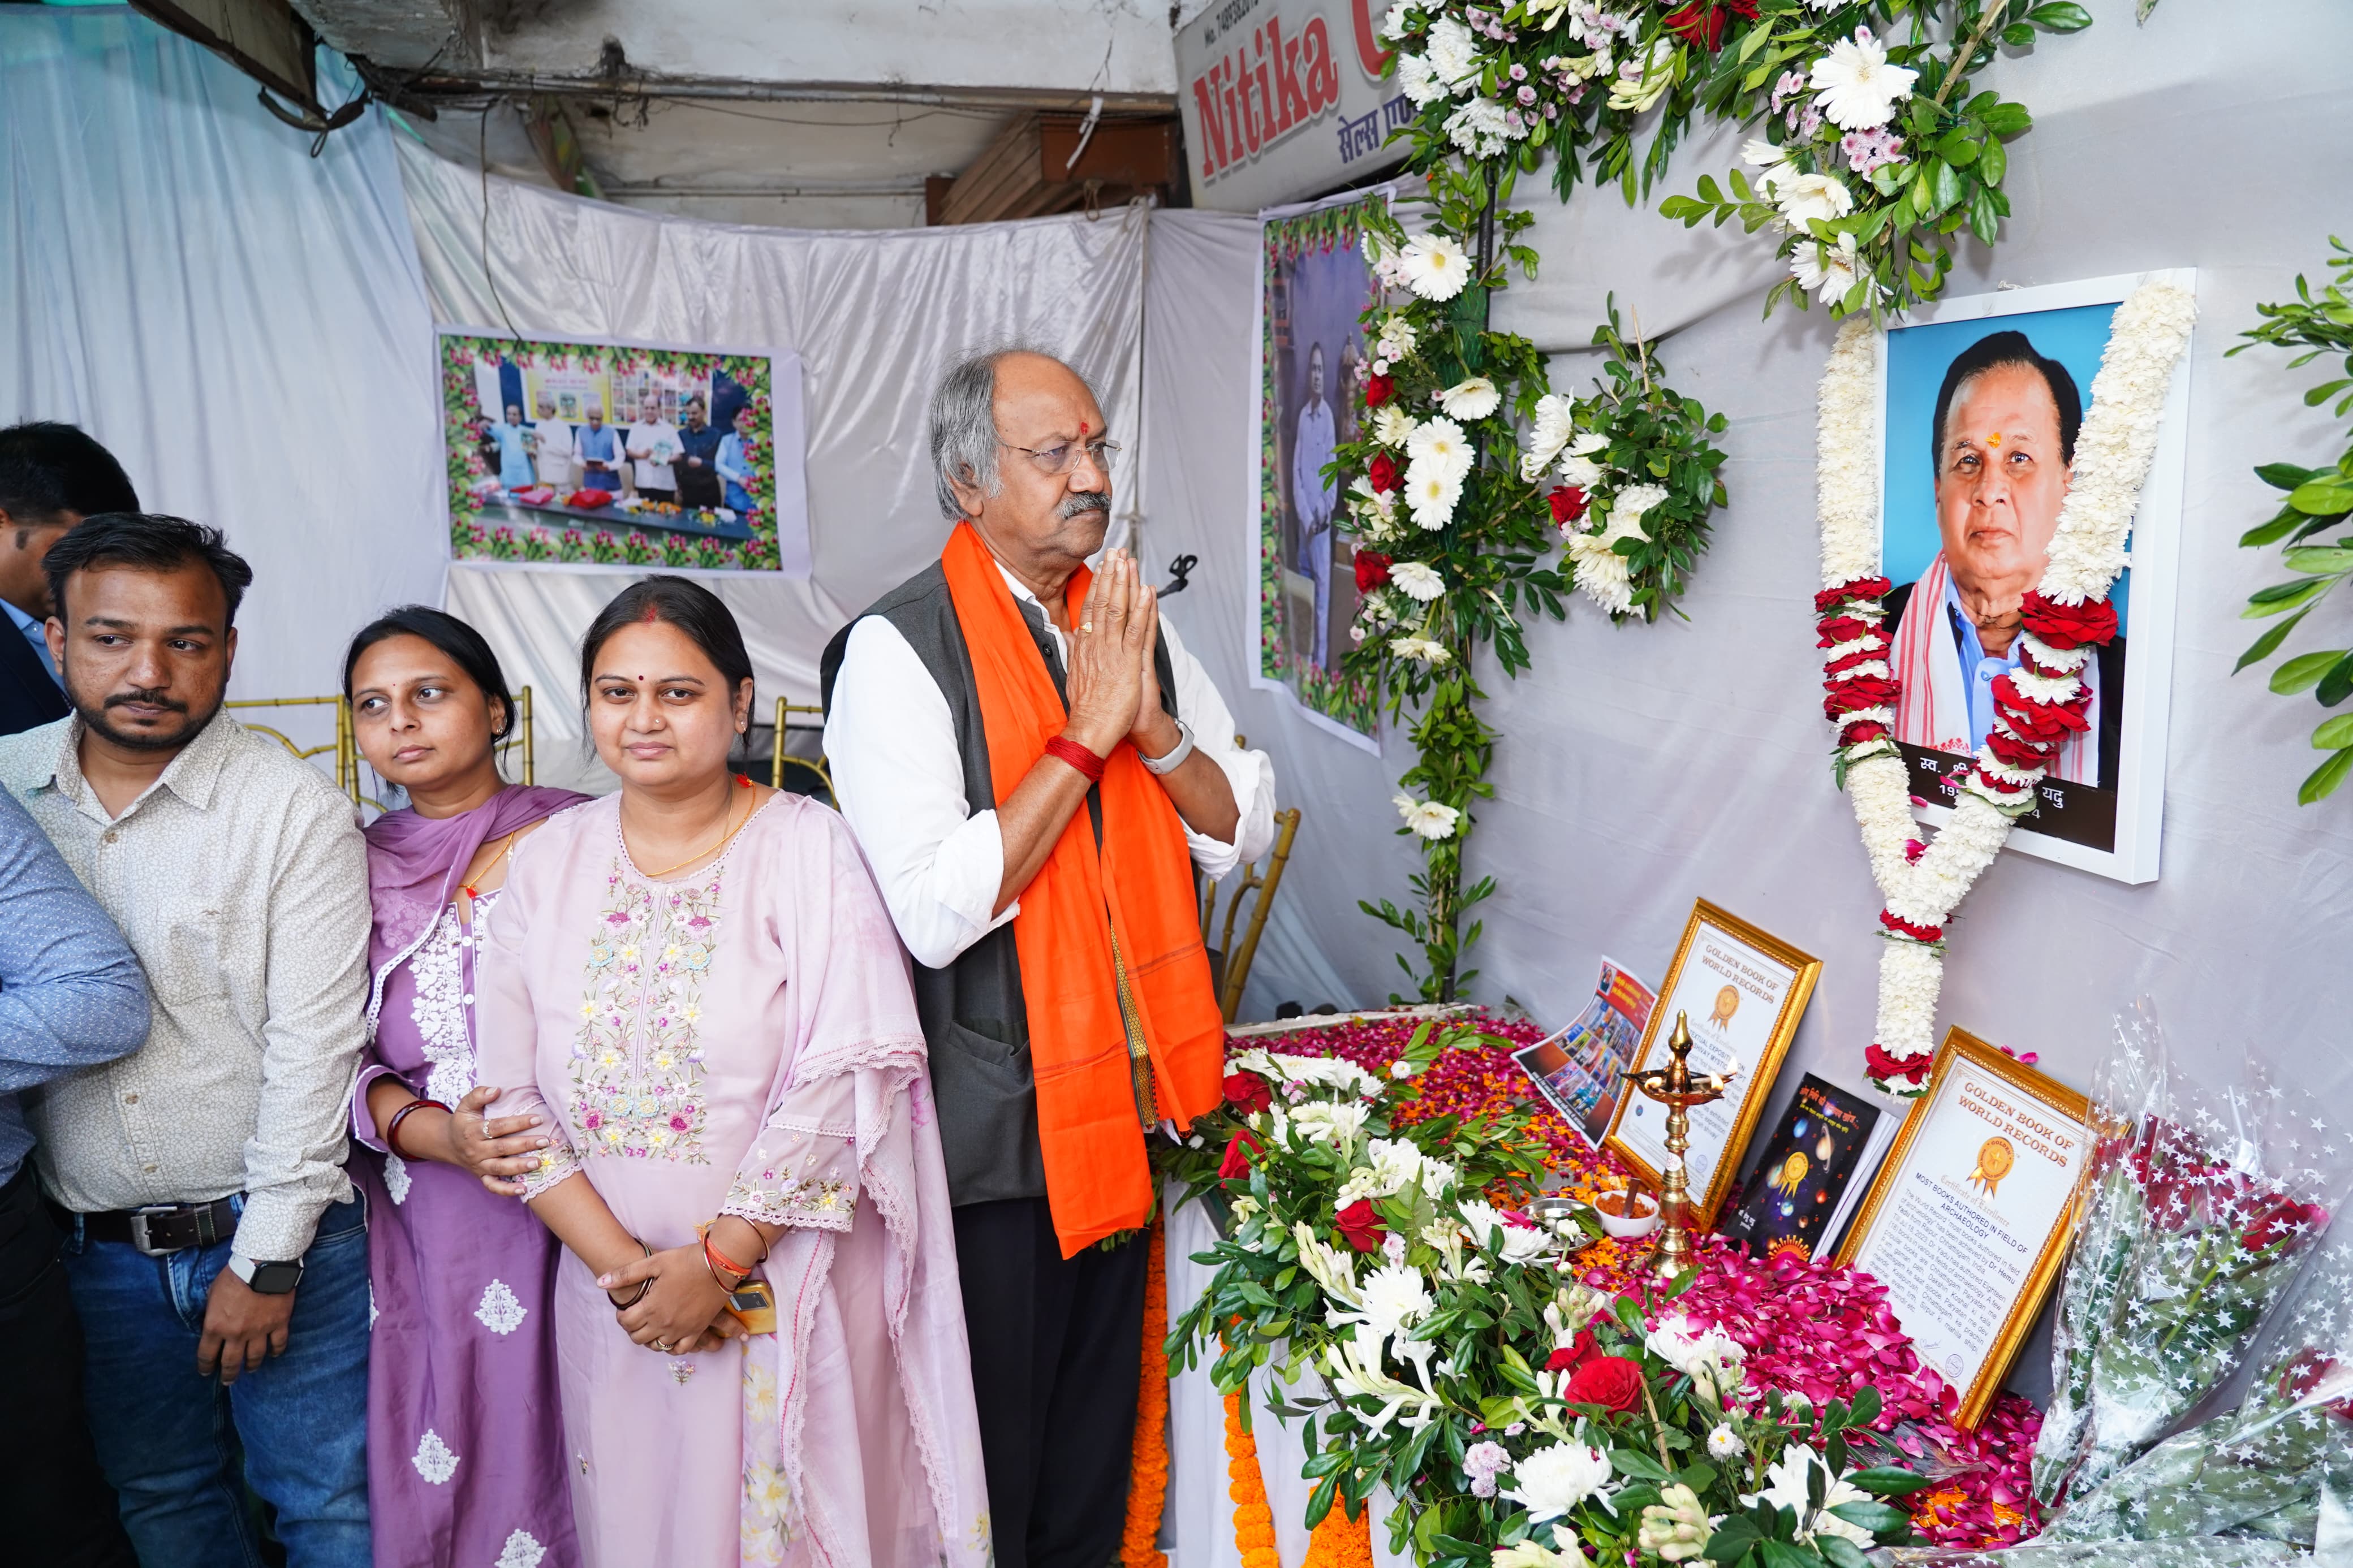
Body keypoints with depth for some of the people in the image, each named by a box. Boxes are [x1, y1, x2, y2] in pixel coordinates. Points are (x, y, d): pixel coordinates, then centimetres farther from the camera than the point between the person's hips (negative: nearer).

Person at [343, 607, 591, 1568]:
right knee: (436, 1476, 10)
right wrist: (432, 1133, -12)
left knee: (561, 1444, 3)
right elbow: (336, 1058, 4)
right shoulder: (356, 868, 7)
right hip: (426, 1229, 3)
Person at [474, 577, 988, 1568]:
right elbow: (512, 1094, 1)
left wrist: (718, 1259, -16)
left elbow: (846, 1074, -15)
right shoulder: (544, 865, 4)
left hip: (793, 1283, -3)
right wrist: (620, 1260, -10)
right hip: (616, 1290, 3)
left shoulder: (806, 846, -8)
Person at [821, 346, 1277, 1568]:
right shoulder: (897, 651, -16)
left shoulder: (1133, 628, 4)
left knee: (1098, 1422, 23)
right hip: (995, 1125, -6)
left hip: (1129, 1092, 6)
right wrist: (1086, 734, -24)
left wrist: (1155, 728, -15)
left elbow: (1244, 832, 3)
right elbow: (936, 911, -26)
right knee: (992, 1458, 12)